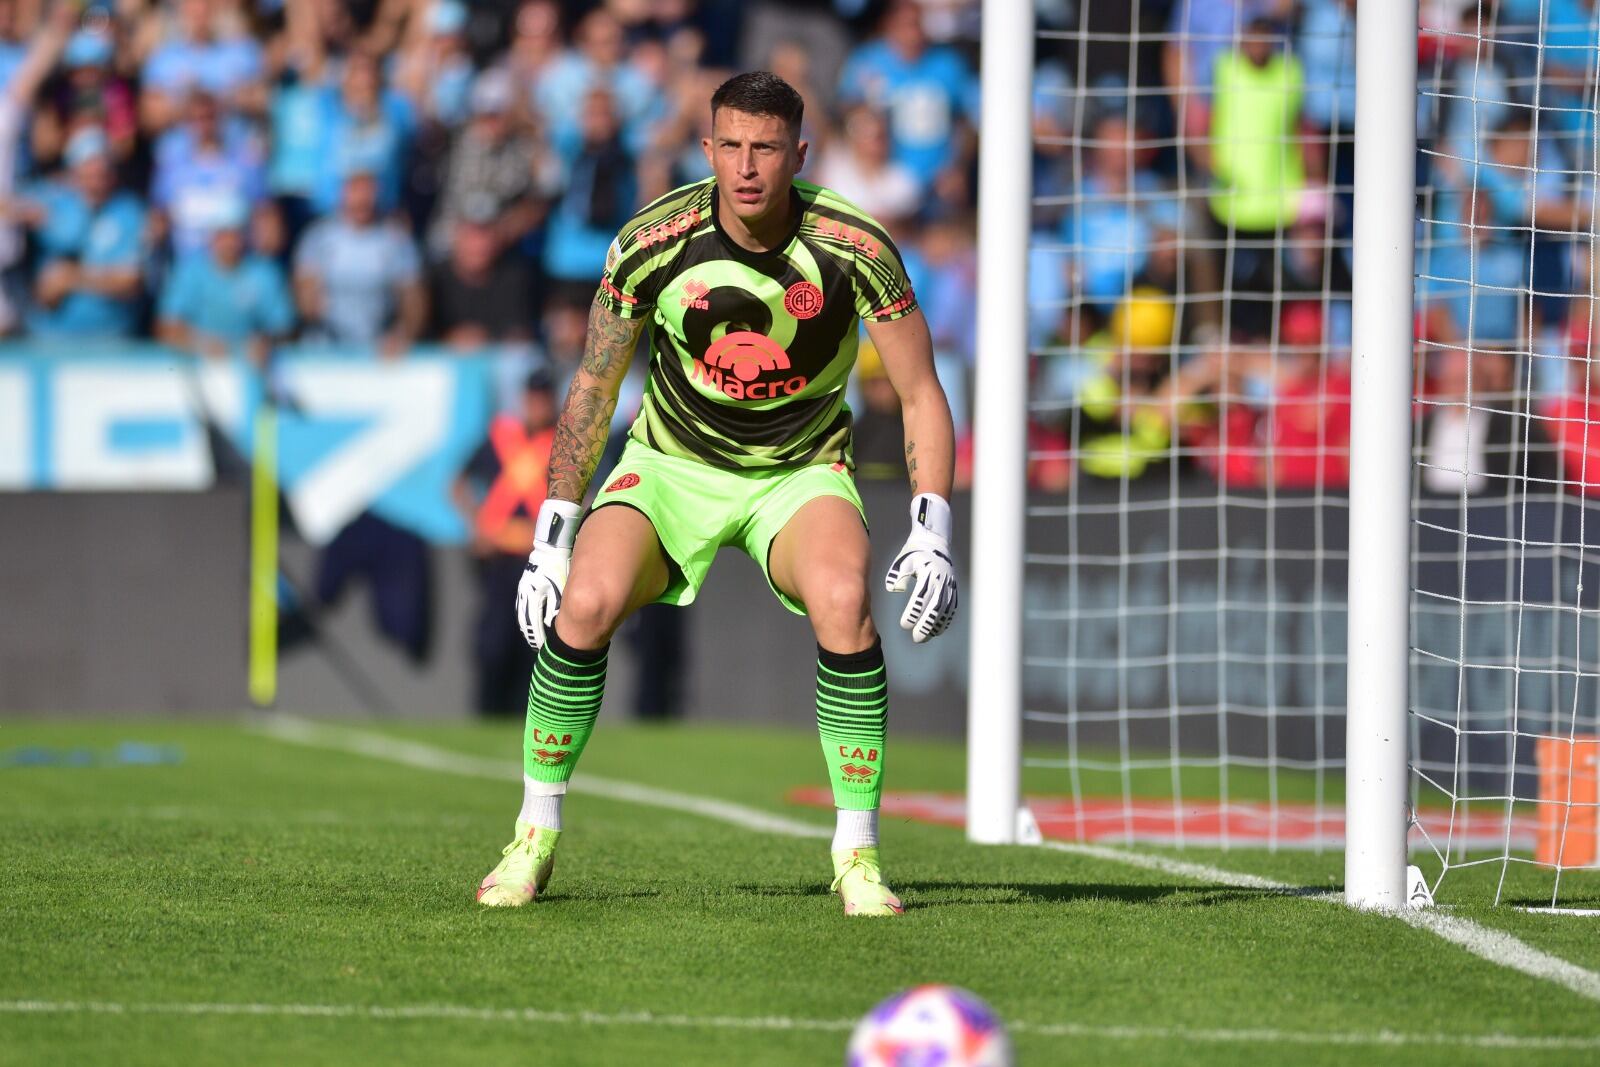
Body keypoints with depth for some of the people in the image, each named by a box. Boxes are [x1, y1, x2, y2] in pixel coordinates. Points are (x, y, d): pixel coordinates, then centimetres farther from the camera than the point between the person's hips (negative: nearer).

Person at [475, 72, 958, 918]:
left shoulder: (856, 248, -19)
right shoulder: (651, 243, -16)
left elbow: (920, 394, -8)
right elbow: (593, 388, -1)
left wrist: (931, 537, -19)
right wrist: (551, 536, -2)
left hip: (802, 471, -1)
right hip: (672, 462, 1)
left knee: (843, 604, -32)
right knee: (585, 603, -26)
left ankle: (857, 855, -18)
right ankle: (534, 839, -6)